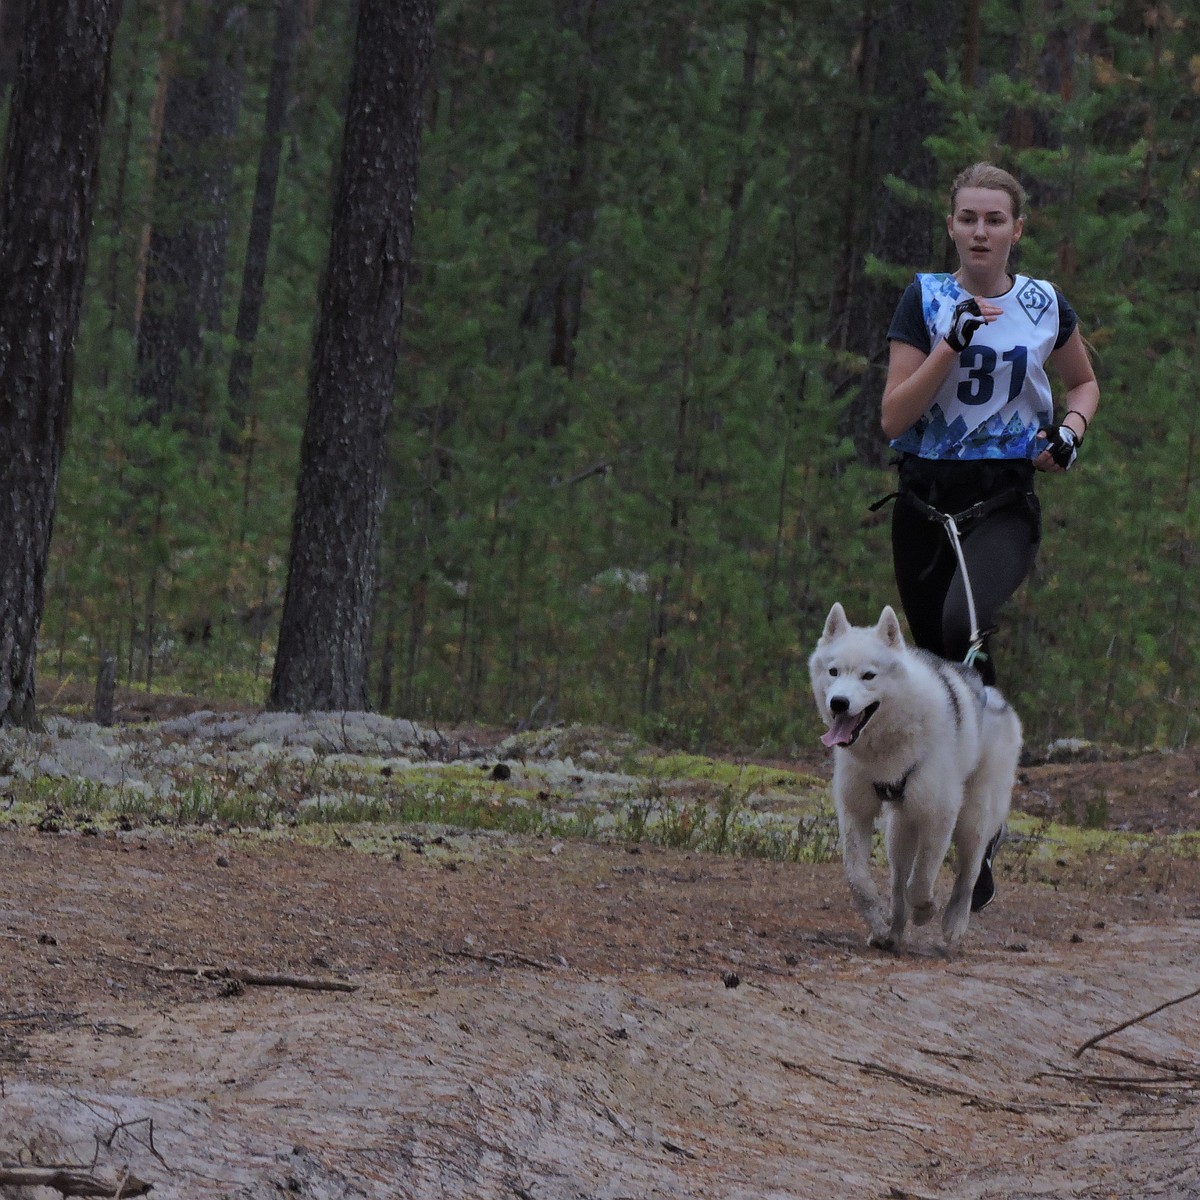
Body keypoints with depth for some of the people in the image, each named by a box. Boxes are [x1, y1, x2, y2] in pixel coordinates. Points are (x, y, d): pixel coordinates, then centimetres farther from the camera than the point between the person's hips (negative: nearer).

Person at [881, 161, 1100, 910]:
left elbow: (1084, 381, 22)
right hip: (926, 502, 2)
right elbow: (894, 418, -7)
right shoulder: (927, 301, 0)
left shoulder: (1046, 306, 3)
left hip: (1004, 504, -2)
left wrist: (1072, 429, 0)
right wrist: (953, 344, -17)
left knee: (964, 624, -32)